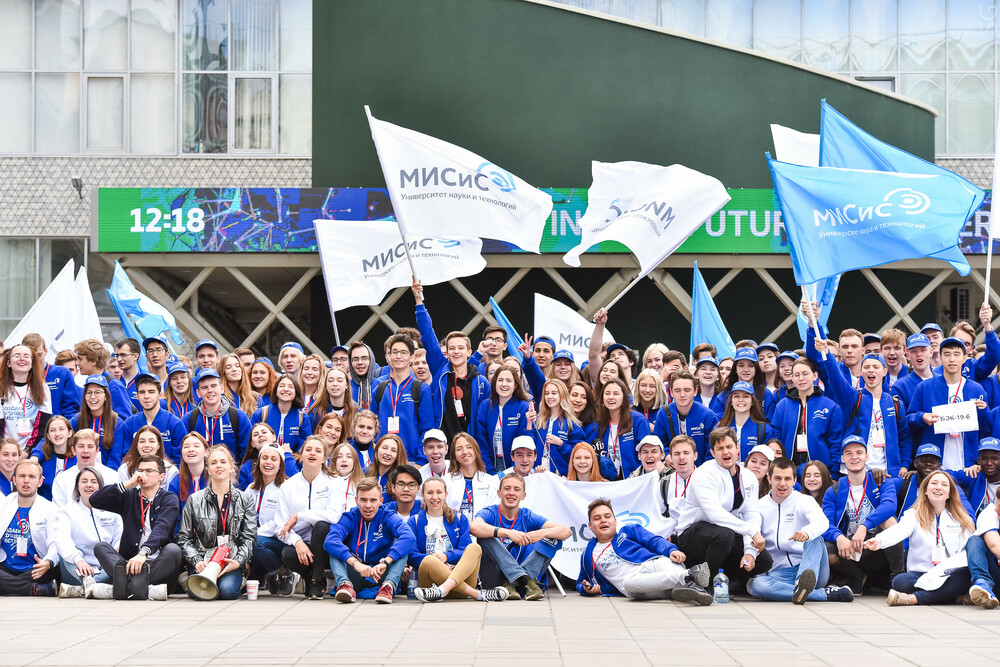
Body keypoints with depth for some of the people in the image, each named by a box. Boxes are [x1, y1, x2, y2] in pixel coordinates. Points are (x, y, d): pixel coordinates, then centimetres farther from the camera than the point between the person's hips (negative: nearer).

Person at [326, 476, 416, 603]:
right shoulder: (349, 518, -2)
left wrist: (385, 562, -39)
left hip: (380, 577, 0)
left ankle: (389, 585, -40)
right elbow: (330, 541, -23)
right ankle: (344, 584, -42)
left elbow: (409, 538, -25)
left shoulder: (388, 518, -2)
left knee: (400, 544, -18)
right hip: (355, 577, 1)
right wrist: (355, 563, -39)